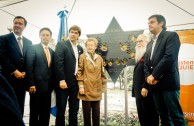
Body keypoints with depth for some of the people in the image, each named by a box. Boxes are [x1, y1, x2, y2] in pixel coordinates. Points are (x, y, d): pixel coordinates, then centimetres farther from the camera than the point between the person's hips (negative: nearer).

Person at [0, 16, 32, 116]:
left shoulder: (28, 42, 14)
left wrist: (25, 72, -4)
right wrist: (14, 71, -14)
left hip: (22, 79, 4)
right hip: (9, 78, -4)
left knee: (20, 107, 10)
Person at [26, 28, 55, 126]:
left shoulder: (52, 51, 14)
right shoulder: (33, 48, -3)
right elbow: (29, 67, -10)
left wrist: (52, 84, 8)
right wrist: (31, 84, -16)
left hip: (48, 86, 5)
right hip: (36, 85, -5)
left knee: (46, 112, 11)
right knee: (34, 112, 5)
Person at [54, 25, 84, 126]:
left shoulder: (80, 49, 15)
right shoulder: (61, 45, -3)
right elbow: (58, 63, -13)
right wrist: (61, 80, -20)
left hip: (75, 82, 6)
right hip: (64, 82, -5)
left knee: (74, 109, 11)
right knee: (61, 109, 4)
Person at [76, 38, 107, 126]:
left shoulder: (99, 58, 11)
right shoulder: (82, 57, 0)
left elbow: (102, 73, 14)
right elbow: (79, 72, -3)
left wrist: (104, 86, 11)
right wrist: (81, 86, -9)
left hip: (97, 89, 3)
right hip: (86, 89, -3)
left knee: (96, 112, 9)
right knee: (87, 112, 3)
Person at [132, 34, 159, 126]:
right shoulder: (139, 56, 20)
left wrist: (146, 87, -23)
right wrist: (135, 90, 17)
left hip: (147, 92, -9)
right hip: (139, 92, 9)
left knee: (151, 118, 0)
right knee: (142, 118, 12)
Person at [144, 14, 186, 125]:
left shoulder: (171, 35, -2)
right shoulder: (150, 44, 21)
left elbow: (169, 57, -16)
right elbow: (146, 64, 17)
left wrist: (154, 76, -14)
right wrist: (148, 76, -4)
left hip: (168, 83, -7)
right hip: (155, 85, 7)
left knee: (176, 116, -2)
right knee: (164, 116, 11)